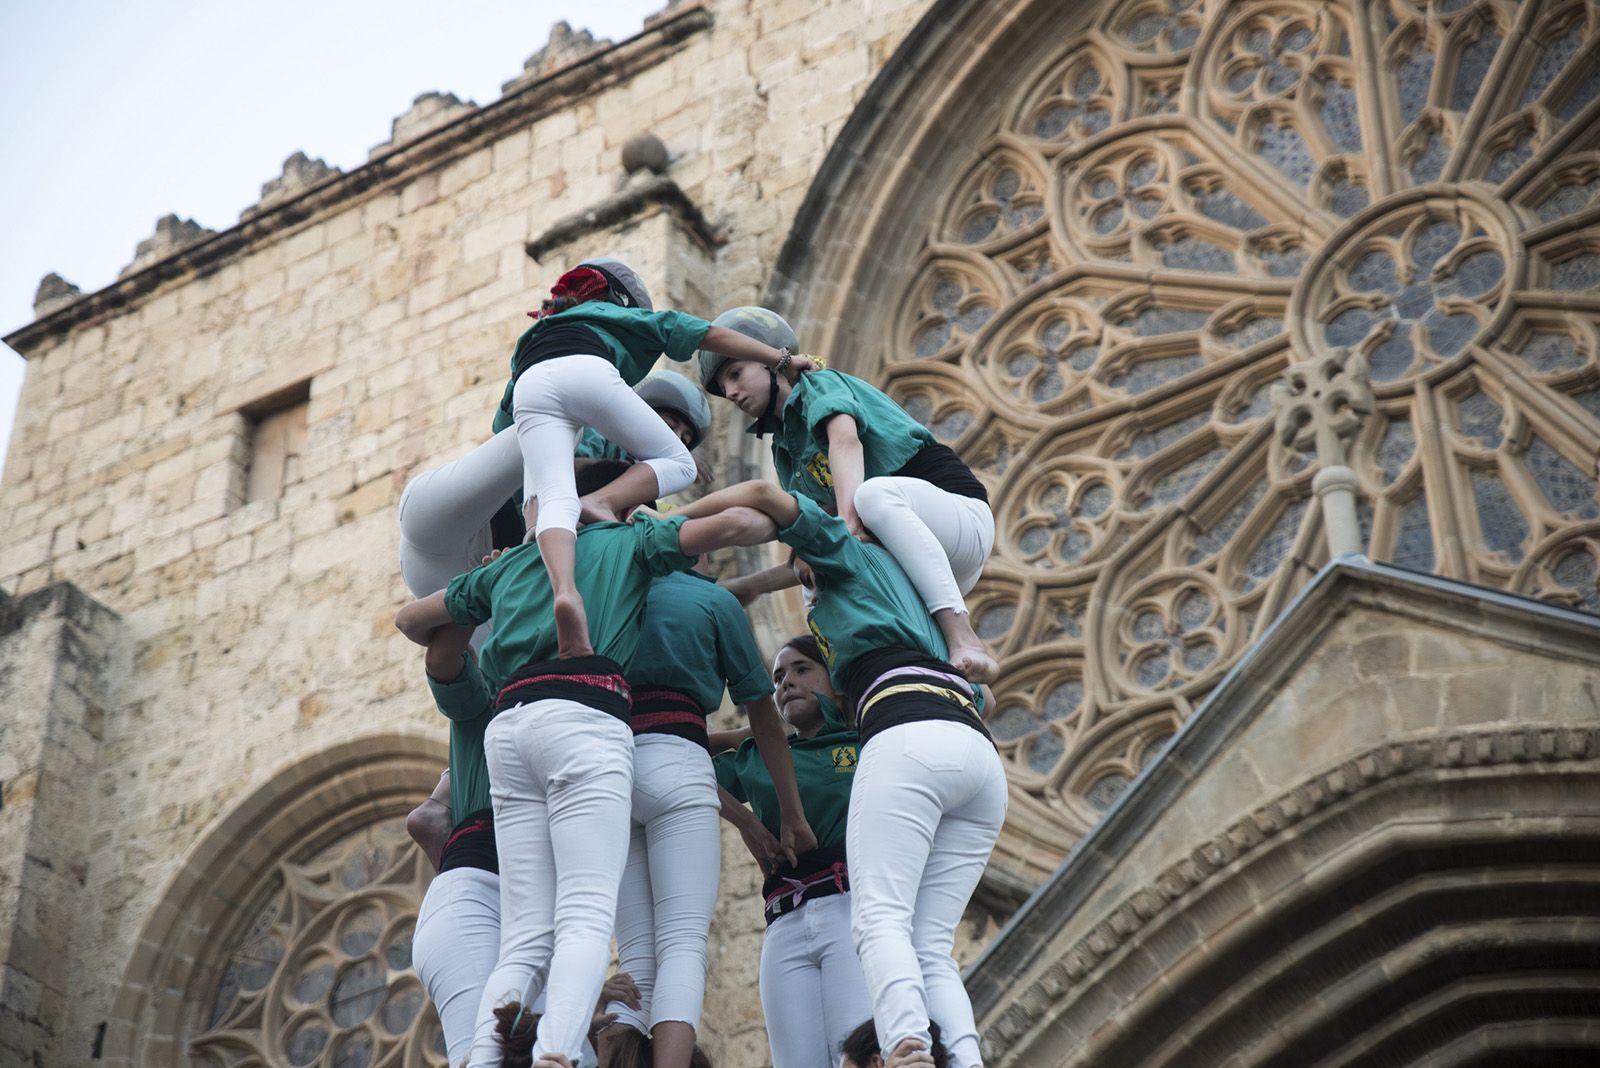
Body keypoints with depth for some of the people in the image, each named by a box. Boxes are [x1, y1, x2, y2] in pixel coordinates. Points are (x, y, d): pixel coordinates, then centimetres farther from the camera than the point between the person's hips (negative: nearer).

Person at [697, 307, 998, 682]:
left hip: (959, 512, -9)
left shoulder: (822, 384, 0)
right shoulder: (785, 452, 20)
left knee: (873, 492, -34)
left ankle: (963, 638, -42)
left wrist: (848, 516, -40)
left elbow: (845, 439, -24)